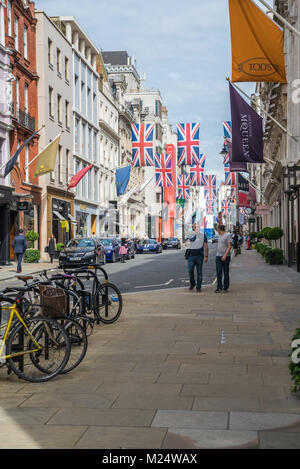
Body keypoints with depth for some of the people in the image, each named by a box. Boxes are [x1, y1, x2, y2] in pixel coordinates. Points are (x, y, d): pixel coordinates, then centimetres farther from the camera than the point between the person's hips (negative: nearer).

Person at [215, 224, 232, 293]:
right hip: (218, 256, 5)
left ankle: (225, 287, 14)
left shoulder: (228, 235, -8)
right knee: (219, 272, -6)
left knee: (226, 272, 4)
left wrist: (225, 255, -21)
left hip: (226, 257, -5)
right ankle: (219, 287, -8)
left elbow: (230, 246, -14)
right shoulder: (220, 236, 13)